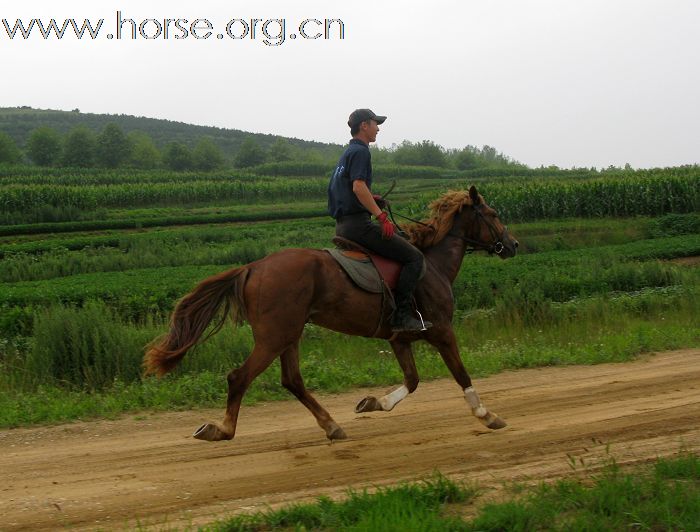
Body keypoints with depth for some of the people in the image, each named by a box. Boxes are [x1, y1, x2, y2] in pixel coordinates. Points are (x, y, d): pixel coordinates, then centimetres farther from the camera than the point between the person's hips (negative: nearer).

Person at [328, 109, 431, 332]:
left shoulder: (347, 153, 22)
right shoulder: (360, 152, -9)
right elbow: (358, 186, -24)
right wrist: (381, 216, -26)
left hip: (342, 225, 11)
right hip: (358, 222, -11)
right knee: (414, 257, -12)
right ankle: (402, 315, -19)